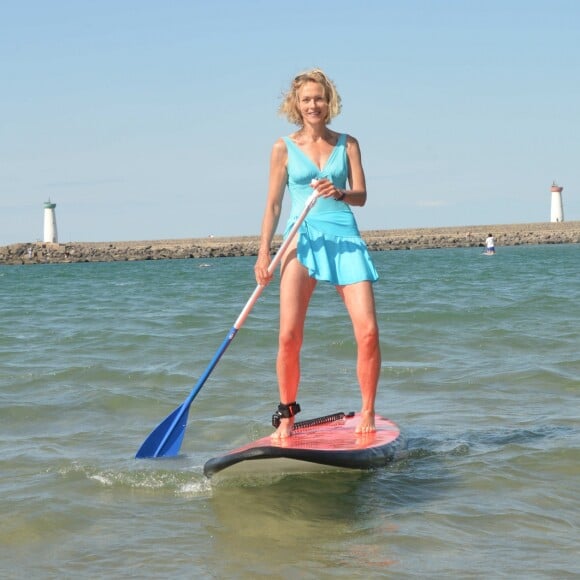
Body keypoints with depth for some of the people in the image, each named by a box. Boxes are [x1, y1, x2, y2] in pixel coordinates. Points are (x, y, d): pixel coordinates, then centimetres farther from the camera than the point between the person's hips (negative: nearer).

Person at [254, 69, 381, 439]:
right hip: (302, 241, -1)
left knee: (368, 331, -10)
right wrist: (264, 252, -1)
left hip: (344, 238, 1)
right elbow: (274, 204, 8)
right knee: (289, 335, -12)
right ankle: (287, 414, 5)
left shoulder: (347, 144, 11)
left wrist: (339, 193, -18)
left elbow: (361, 196, 4)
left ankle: (368, 413, 5)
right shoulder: (285, 148, 8)